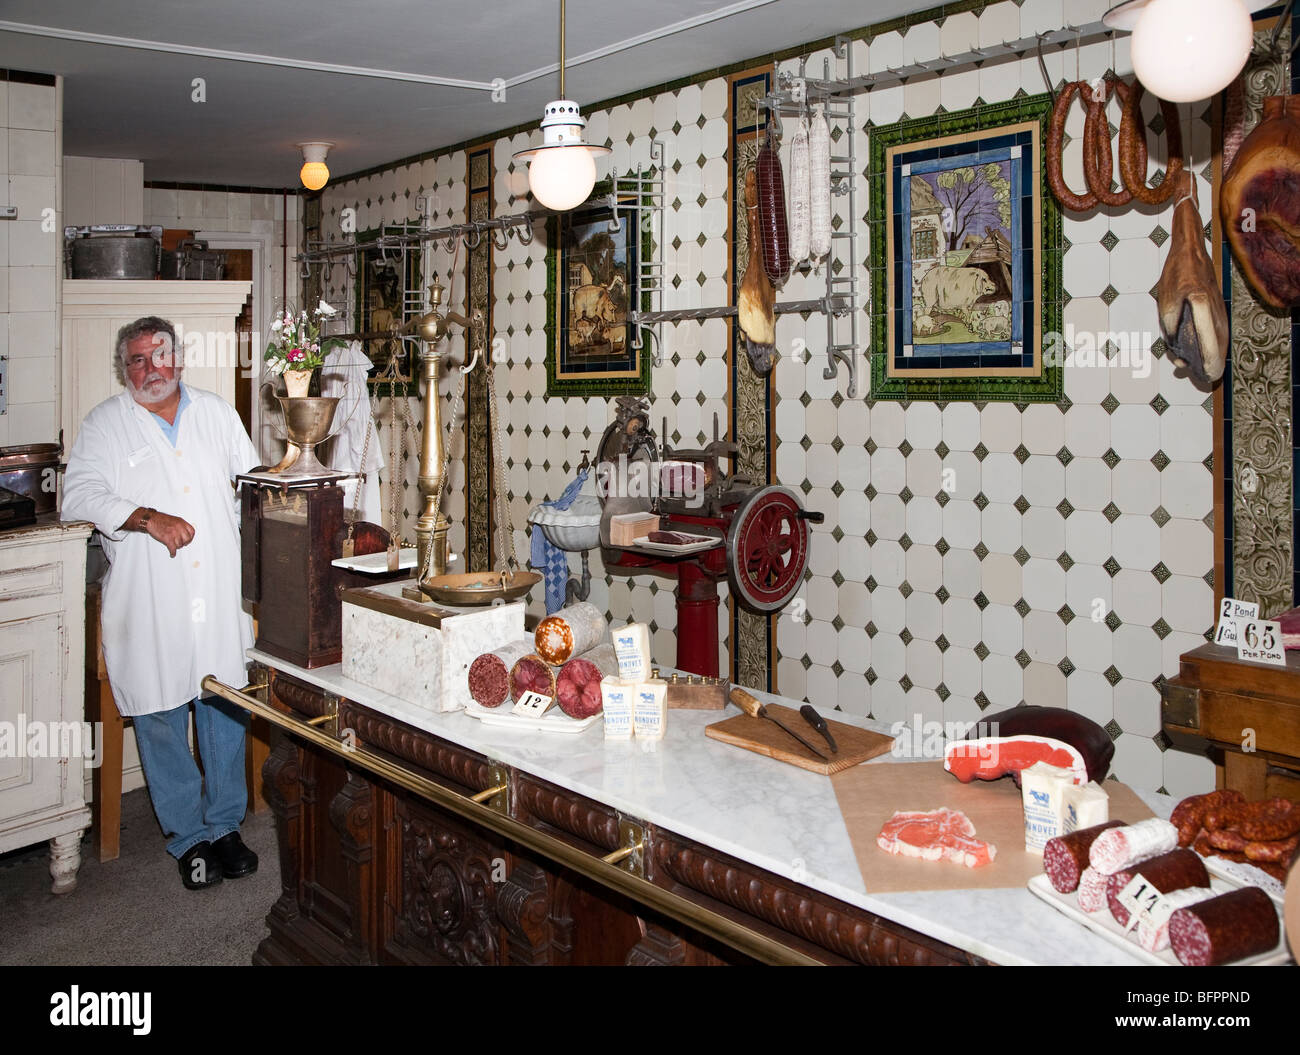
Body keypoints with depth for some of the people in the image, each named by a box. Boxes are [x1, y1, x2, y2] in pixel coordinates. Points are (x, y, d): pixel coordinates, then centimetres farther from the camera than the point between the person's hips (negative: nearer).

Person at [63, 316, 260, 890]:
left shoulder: (217, 412, 12)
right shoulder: (103, 424, 4)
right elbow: (80, 495, -7)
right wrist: (149, 519, -20)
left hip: (220, 590, 2)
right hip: (148, 601, -2)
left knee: (226, 709, 6)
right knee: (159, 717, 3)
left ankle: (225, 825, 21)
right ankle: (188, 837, 16)